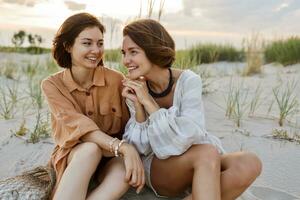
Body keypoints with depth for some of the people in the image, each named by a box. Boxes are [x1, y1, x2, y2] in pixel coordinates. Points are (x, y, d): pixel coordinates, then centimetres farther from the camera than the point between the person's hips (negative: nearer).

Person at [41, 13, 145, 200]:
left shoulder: (116, 79, -9)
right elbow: (78, 126, -24)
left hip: (112, 159, 1)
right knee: (91, 149, -35)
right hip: (73, 157, -1)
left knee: (131, 167, -33)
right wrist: (122, 147, -36)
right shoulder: (52, 85, -9)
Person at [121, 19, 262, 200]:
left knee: (250, 163, -27)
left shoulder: (188, 81, -13)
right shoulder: (134, 89, -7)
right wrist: (138, 106, -22)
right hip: (156, 166, -1)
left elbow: (188, 136, -24)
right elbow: (140, 147, -9)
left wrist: (148, 102, -23)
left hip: (202, 163, 2)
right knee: (207, 154, -32)